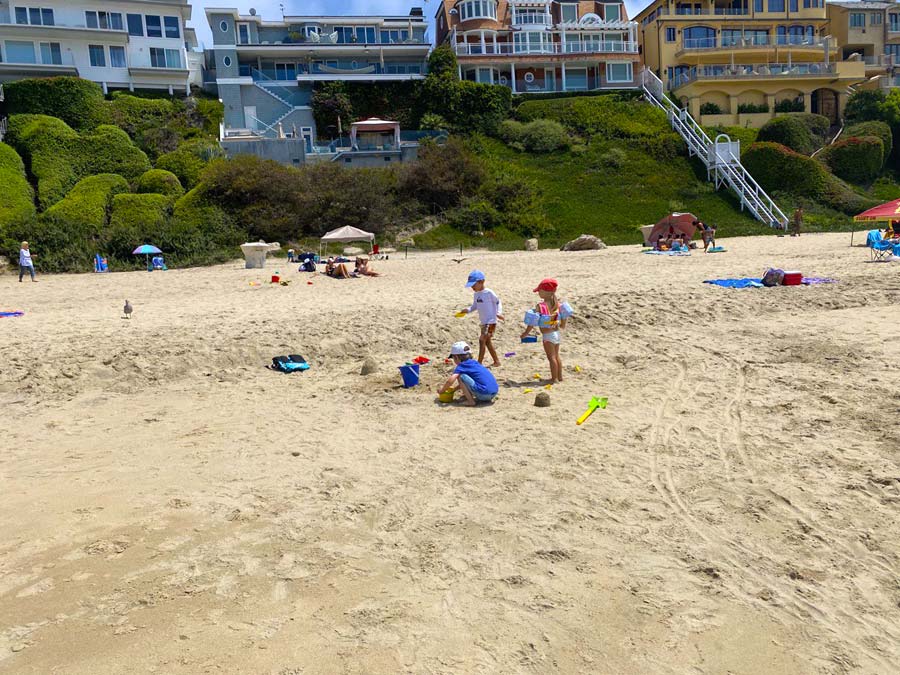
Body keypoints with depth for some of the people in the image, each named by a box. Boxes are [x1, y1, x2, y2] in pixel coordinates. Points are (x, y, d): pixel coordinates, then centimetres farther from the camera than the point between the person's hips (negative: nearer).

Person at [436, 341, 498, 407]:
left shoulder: (461, 366, -3)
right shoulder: (474, 362, 21)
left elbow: (450, 380, -13)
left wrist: (442, 390, 4)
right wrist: (454, 388, 36)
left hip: (484, 393, -9)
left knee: (460, 376, -3)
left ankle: (471, 401, -2)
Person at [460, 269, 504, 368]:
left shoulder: (489, 293, -13)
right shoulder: (476, 294, 9)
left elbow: (498, 302, -4)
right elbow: (475, 306, 17)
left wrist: (499, 312, -17)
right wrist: (468, 310, -1)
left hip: (491, 322, -9)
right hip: (483, 322, 9)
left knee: (482, 340, -15)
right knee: (487, 342, 15)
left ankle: (479, 362, -14)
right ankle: (496, 361, 27)